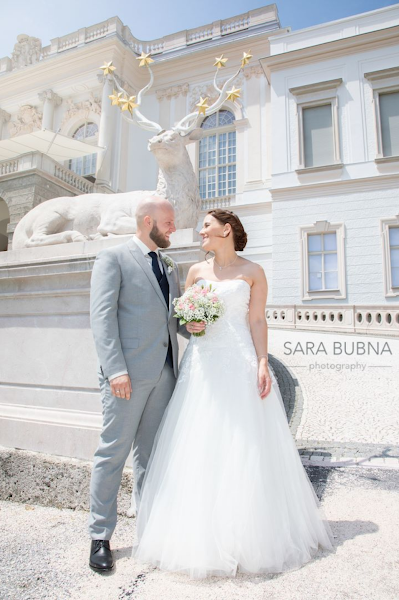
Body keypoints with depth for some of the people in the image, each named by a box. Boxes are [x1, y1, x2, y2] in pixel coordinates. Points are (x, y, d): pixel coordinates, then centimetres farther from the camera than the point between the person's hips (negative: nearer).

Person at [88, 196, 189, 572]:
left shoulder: (169, 266, 19)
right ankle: (100, 537, 18)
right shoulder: (112, 258, -1)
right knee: (113, 452, 2)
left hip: (164, 372, 6)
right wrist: (115, 369, -19)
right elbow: (102, 316, -10)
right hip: (128, 372, -6)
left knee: (150, 453, 14)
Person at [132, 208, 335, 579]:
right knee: (199, 447, 4)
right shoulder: (196, 271, 12)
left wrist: (262, 363, -10)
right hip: (203, 363, 3)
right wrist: (189, 324, -5)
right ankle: (200, 534, 20)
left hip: (241, 362, -2)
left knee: (244, 446, 2)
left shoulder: (252, 272, 4)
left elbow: (257, 321, -1)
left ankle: (249, 535, 21)